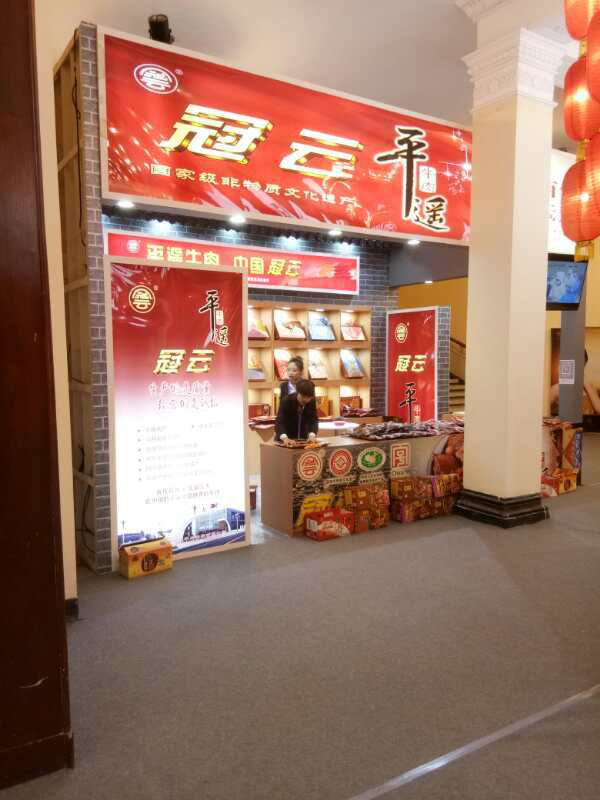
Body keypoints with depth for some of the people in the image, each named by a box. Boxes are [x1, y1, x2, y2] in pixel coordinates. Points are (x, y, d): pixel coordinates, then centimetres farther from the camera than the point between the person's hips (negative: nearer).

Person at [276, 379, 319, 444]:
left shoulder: (312, 402, -10)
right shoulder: (287, 401, -21)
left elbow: (313, 420, -12)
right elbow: (279, 422, -32)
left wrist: (312, 435, -33)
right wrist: (285, 438, -49)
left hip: (303, 439, 3)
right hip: (287, 441, -3)